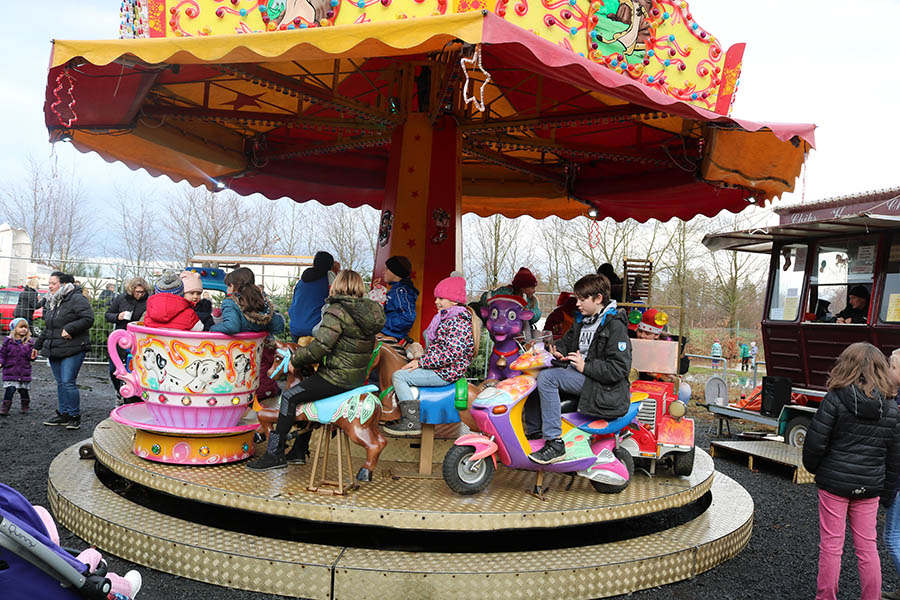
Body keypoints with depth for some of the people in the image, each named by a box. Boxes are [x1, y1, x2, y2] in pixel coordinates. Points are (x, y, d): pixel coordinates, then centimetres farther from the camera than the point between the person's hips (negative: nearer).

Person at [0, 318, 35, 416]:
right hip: (10, 371, -1)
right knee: (9, 390, -9)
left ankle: (25, 406, 29)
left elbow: (30, 356, 4)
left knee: (24, 390, 9)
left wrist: (32, 356, -18)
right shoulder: (8, 340, -1)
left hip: (24, 372, 2)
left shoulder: (29, 342, 2)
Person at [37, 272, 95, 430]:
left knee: (68, 383, -9)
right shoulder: (51, 302, 18)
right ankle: (63, 414, 20)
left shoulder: (76, 299, -9)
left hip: (73, 350, -8)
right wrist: (38, 345, 28)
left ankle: (75, 416, 2)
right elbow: (48, 327, 27)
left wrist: (69, 328, -22)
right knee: (60, 383, 11)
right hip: (54, 350, 8)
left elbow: (88, 319, -17)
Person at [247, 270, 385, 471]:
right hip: (358, 377, 9)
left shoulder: (337, 311, -17)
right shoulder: (368, 311, 9)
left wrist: (295, 359, -4)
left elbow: (319, 348, -22)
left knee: (290, 397, -2)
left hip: (339, 377, -9)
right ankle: (299, 451, 30)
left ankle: (275, 454, 1)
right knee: (307, 394, 25)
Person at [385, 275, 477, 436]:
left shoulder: (457, 321, -19)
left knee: (399, 376, -12)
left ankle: (412, 423, -13)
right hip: (441, 368, 11)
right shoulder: (449, 317, 15)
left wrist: (422, 362, -21)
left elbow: (452, 354, -27)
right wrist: (421, 358, 7)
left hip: (445, 373, -11)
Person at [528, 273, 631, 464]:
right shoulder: (584, 322, 16)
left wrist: (585, 366, -20)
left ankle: (554, 444, -26)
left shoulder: (615, 325, -12)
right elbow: (568, 340, 31)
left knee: (547, 377, -27)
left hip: (601, 385, -10)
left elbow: (619, 369, -19)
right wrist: (559, 352, 8)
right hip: (580, 376, 10)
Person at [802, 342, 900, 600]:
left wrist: (813, 468, 8)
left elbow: (815, 443, -12)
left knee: (831, 545, 6)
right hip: (869, 486, 4)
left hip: (834, 482, -3)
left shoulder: (835, 400, -13)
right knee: (867, 547, 13)